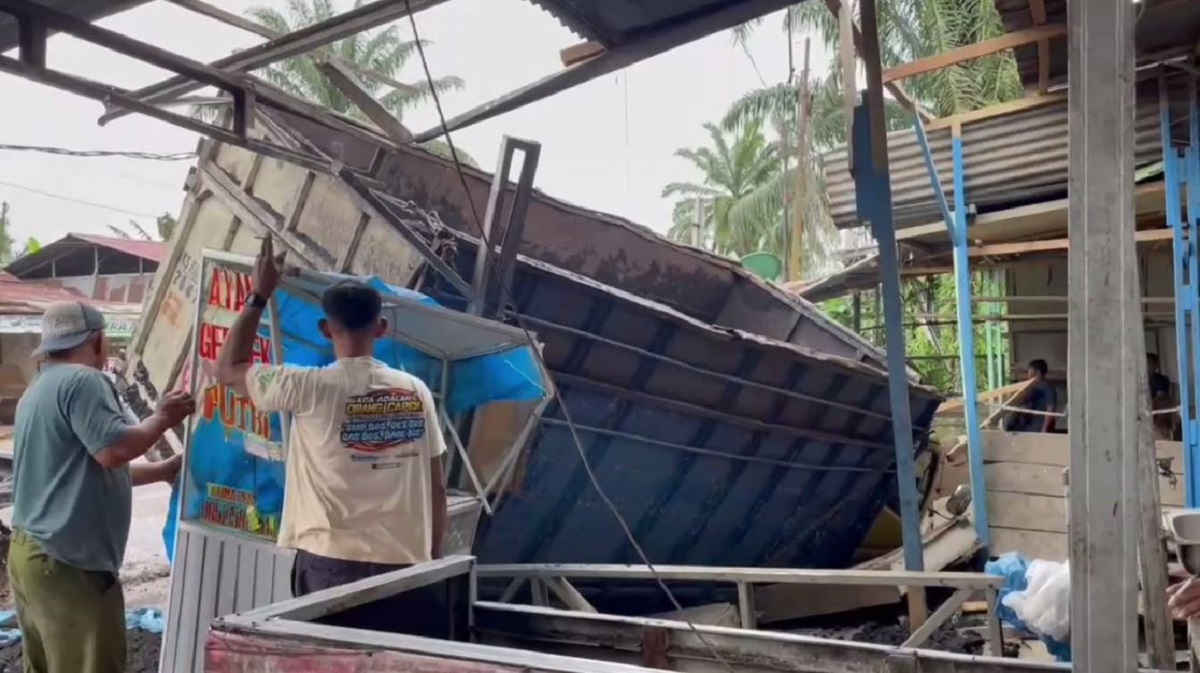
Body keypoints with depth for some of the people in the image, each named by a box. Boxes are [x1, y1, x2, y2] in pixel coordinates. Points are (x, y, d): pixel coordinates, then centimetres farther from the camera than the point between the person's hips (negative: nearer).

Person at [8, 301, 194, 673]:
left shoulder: (39, 389, 19)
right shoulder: (81, 380, -13)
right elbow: (113, 450, -24)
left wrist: (163, 470, 27)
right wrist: (164, 418, -8)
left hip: (32, 552, 10)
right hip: (67, 561, -10)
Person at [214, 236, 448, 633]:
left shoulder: (311, 388, -7)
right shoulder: (416, 391, 2)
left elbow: (229, 369, 9)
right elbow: (436, 487, 5)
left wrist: (260, 295, 13)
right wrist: (434, 555, 15)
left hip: (333, 563, -3)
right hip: (406, 564, 3)